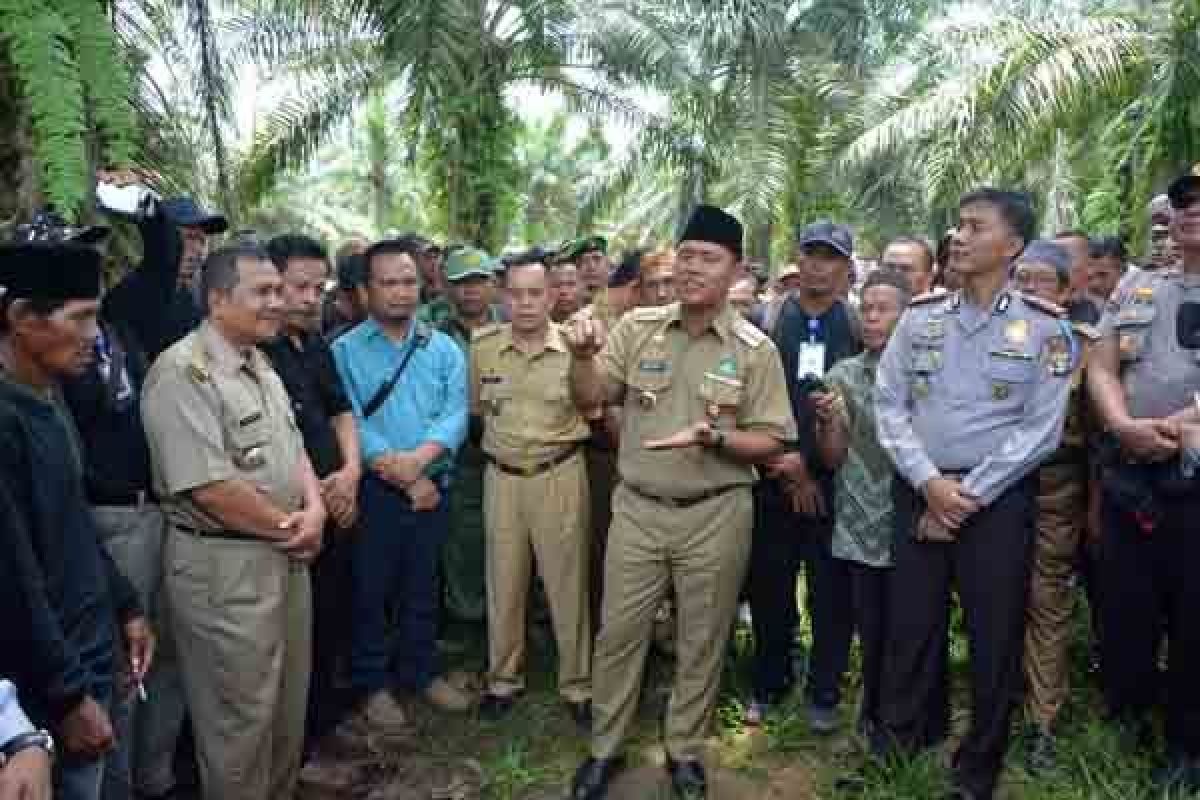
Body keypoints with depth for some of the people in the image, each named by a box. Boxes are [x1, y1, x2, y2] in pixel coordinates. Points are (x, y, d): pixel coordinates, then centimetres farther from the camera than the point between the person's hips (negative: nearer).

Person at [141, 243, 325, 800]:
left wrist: (314, 509, -5)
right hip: (223, 566, -9)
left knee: (289, 704, 21)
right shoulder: (183, 371, -18)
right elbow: (207, 486, -24)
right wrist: (289, 525, -13)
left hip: (286, 558, 9)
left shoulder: (261, 365, 11)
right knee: (239, 719, 7)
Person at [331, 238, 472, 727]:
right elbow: (349, 423, -13)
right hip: (373, 492, -3)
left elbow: (455, 414, -5)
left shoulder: (444, 348, 6)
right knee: (371, 590, 8)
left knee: (422, 587, 16)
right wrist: (402, 477, -16)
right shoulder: (345, 351, -4)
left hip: (432, 489, 3)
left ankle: (420, 671, 33)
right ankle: (373, 684, 24)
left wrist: (418, 459, -22)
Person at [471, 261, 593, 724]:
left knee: (566, 582, 6)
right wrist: (506, 428, 5)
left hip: (560, 475, -2)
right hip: (501, 476, 2)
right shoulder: (482, 346, 0)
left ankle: (577, 684, 23)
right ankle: (504, 678, 30)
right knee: (503, 582, 13)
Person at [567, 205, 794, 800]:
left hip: (716, 514, -1)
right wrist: (582, 357, -25)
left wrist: (714, 438, -24)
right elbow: (589, 399, -5)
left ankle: (684, 750, 34)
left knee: (702, 640, 13)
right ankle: (604, 747, 30)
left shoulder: (754, 349, -5)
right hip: (637, 508, 1)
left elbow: (770, 442, -5)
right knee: (618, 633, 10)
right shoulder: (637, 327, 0)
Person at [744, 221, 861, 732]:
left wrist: (810, 462, -10)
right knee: (769, 585, 9)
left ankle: (823, 693, 24)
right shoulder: (768, 318, 4)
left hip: (834, 480, -1)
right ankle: (769, 684, 28)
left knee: (831, 592, 6)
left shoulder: (859, 326, 1)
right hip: (773, 476, 1)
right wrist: (788, 471, -6)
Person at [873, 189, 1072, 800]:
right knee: (910, 625, 8)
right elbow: (889, 404, 1)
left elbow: (1041, 428, -7)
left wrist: (969, 496, -11)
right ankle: (898, 746, 28)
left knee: (994, 634, 8)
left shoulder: (1044, 326, -4)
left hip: (998, 498, -2)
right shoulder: (920, 316, 4)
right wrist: (929, 483, -10)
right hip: (920, 491, 2)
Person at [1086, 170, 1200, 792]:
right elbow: (1100, 369, 7)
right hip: (1128, 475, 3)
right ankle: (1125, 724, 31)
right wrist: (1124, 426, -10)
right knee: (1123, 609, 12)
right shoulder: (1135, 288, 13)